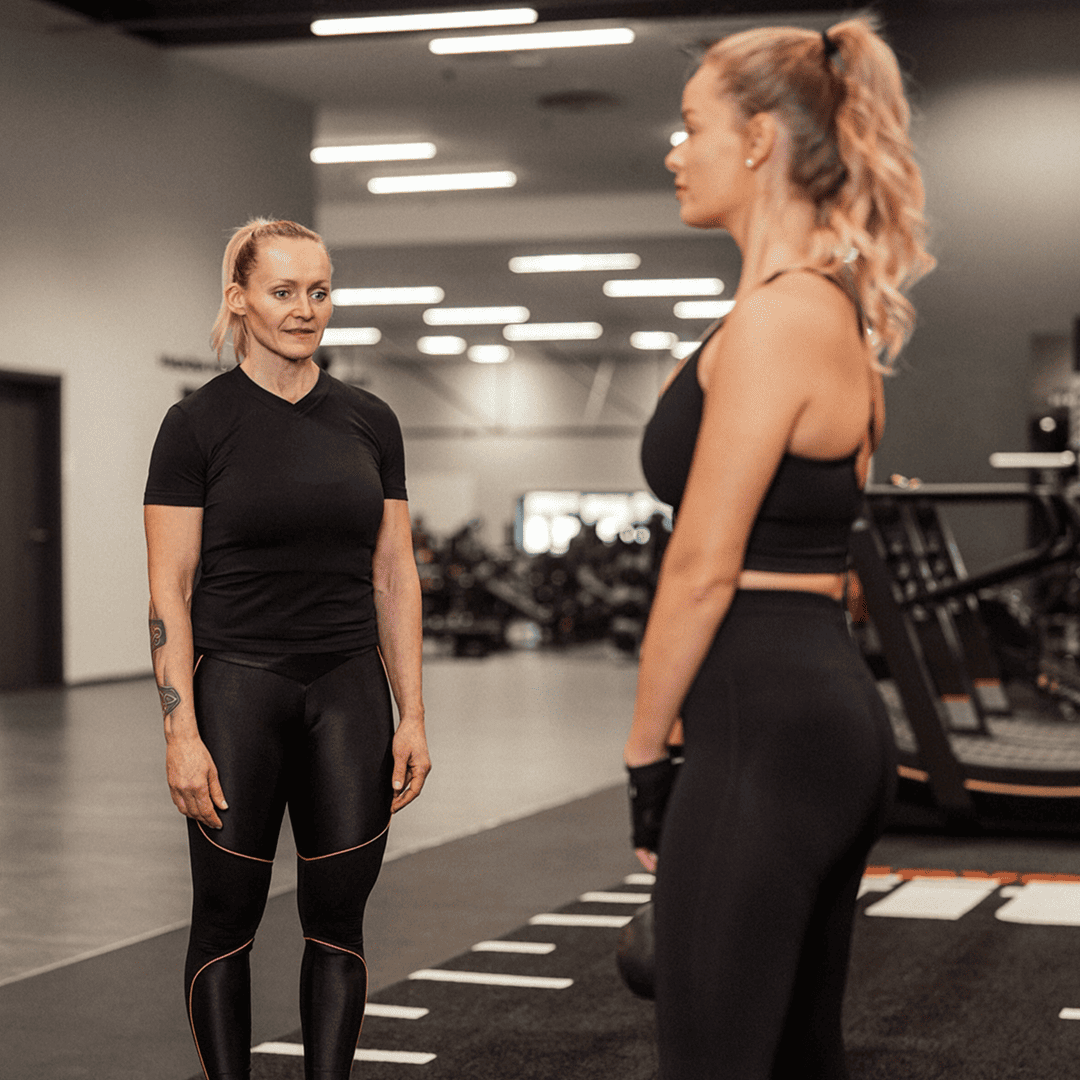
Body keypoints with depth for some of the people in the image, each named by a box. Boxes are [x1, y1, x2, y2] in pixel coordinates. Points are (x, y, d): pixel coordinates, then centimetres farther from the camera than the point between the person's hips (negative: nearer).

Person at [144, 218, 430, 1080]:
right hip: (236, 687, -3)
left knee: (338, 915, 4)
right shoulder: (198, 424, -3)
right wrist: (181, 732, -12)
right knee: (227, 918, 4)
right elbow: (169, 590, -5)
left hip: (348, 692, 3)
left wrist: (413, 716, 4)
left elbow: (394, 575, 10)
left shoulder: (369, 422, 8)